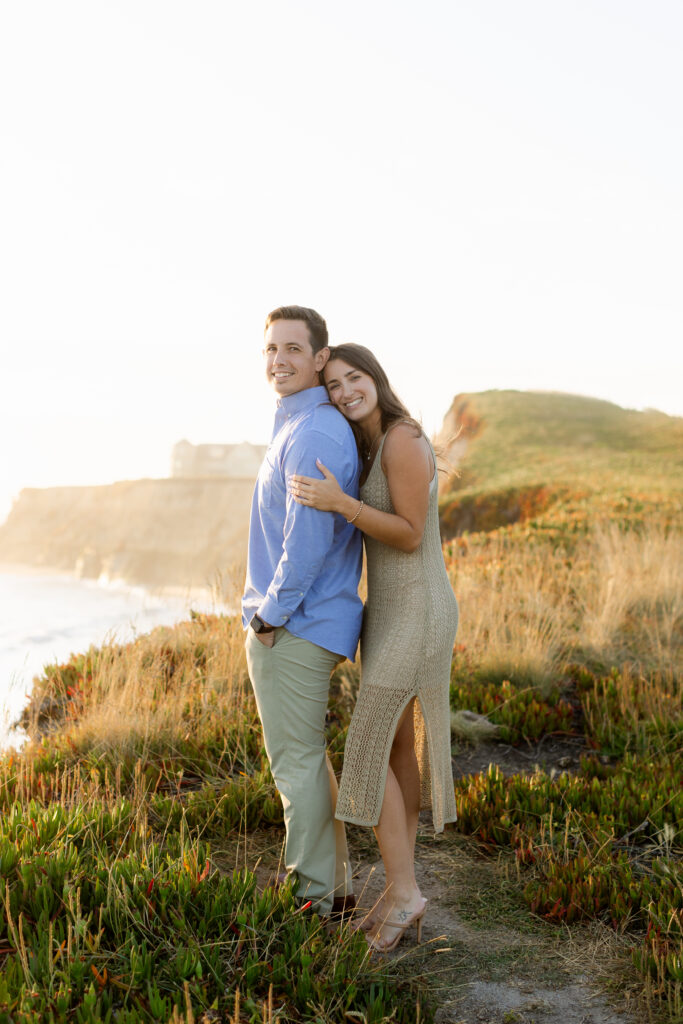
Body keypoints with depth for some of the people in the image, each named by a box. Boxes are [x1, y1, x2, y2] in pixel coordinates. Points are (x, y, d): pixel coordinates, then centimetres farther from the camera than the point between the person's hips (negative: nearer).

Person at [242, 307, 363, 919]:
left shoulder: (313, 435, -19)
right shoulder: (300, 427, 15)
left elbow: (309, 541, -24)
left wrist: (270, 615, -14)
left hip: (293, 627, -11)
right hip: (297, 623, 11)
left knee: (298, 762, 1)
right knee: (306, 757, 18)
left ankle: (314, 896, 14)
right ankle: (334, 884, 29)